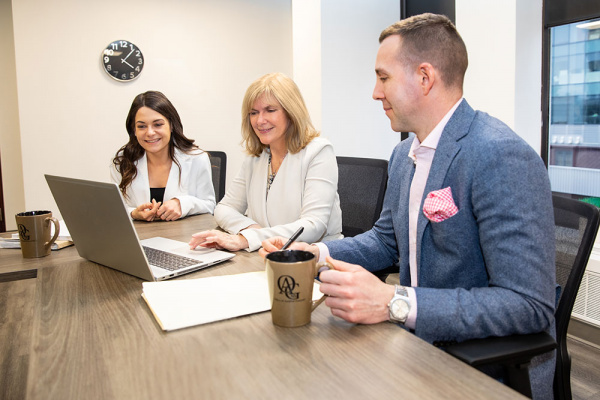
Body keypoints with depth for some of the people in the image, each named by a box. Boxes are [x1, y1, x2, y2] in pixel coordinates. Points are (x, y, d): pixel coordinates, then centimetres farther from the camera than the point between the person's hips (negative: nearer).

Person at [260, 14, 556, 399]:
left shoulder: (503, 157, -22)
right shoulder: (405, 154, 6)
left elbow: (530, 305, -26)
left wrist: (395, 302, -31)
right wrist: (317, 253, -1)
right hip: (418, 345, 7)